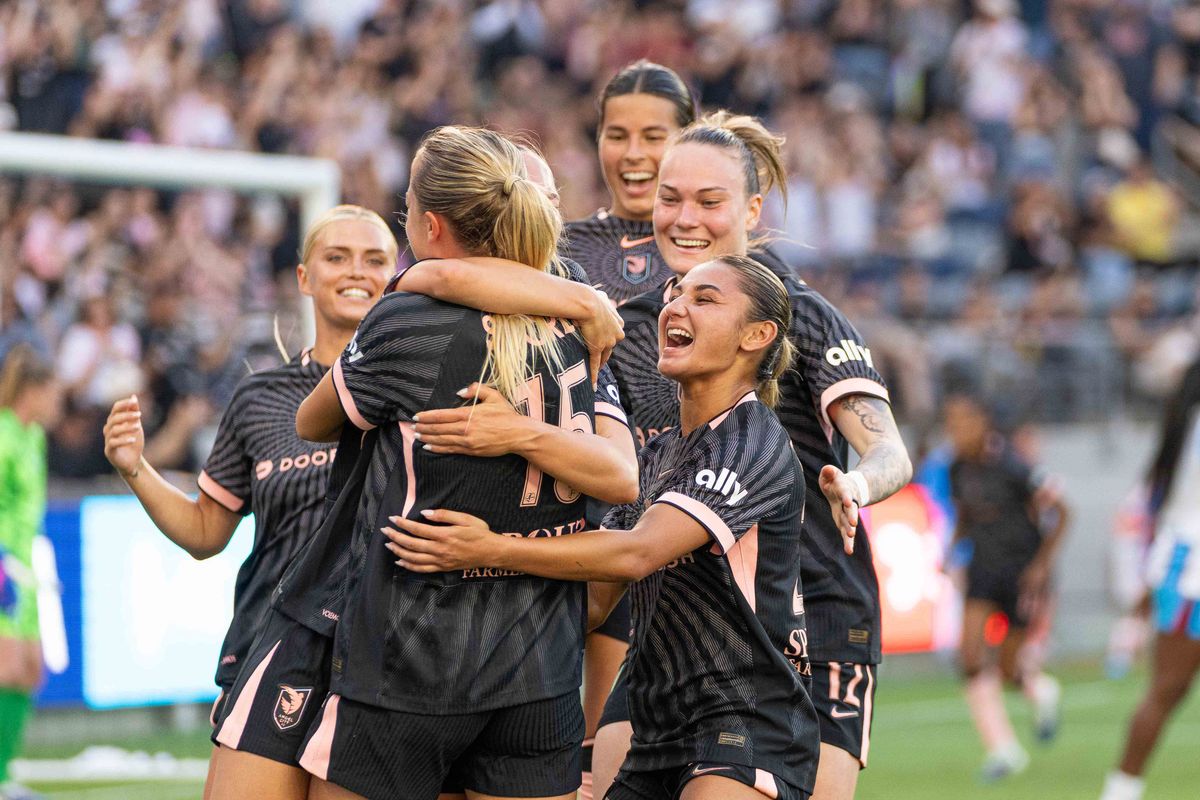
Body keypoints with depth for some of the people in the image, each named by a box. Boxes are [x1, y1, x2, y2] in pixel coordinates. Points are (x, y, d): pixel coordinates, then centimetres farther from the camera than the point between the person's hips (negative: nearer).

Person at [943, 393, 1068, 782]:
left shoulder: (1011, 468, -20)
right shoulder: (959, 469, -1)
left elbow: (1060, 512, -13)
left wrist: (1042, 564, -16)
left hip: (1024, 571, -5)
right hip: (984, 570, 5)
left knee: (1007, 669, 0)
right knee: (970, 653, -14)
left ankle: (1041, 691, 37)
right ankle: (1002, 749, -6)